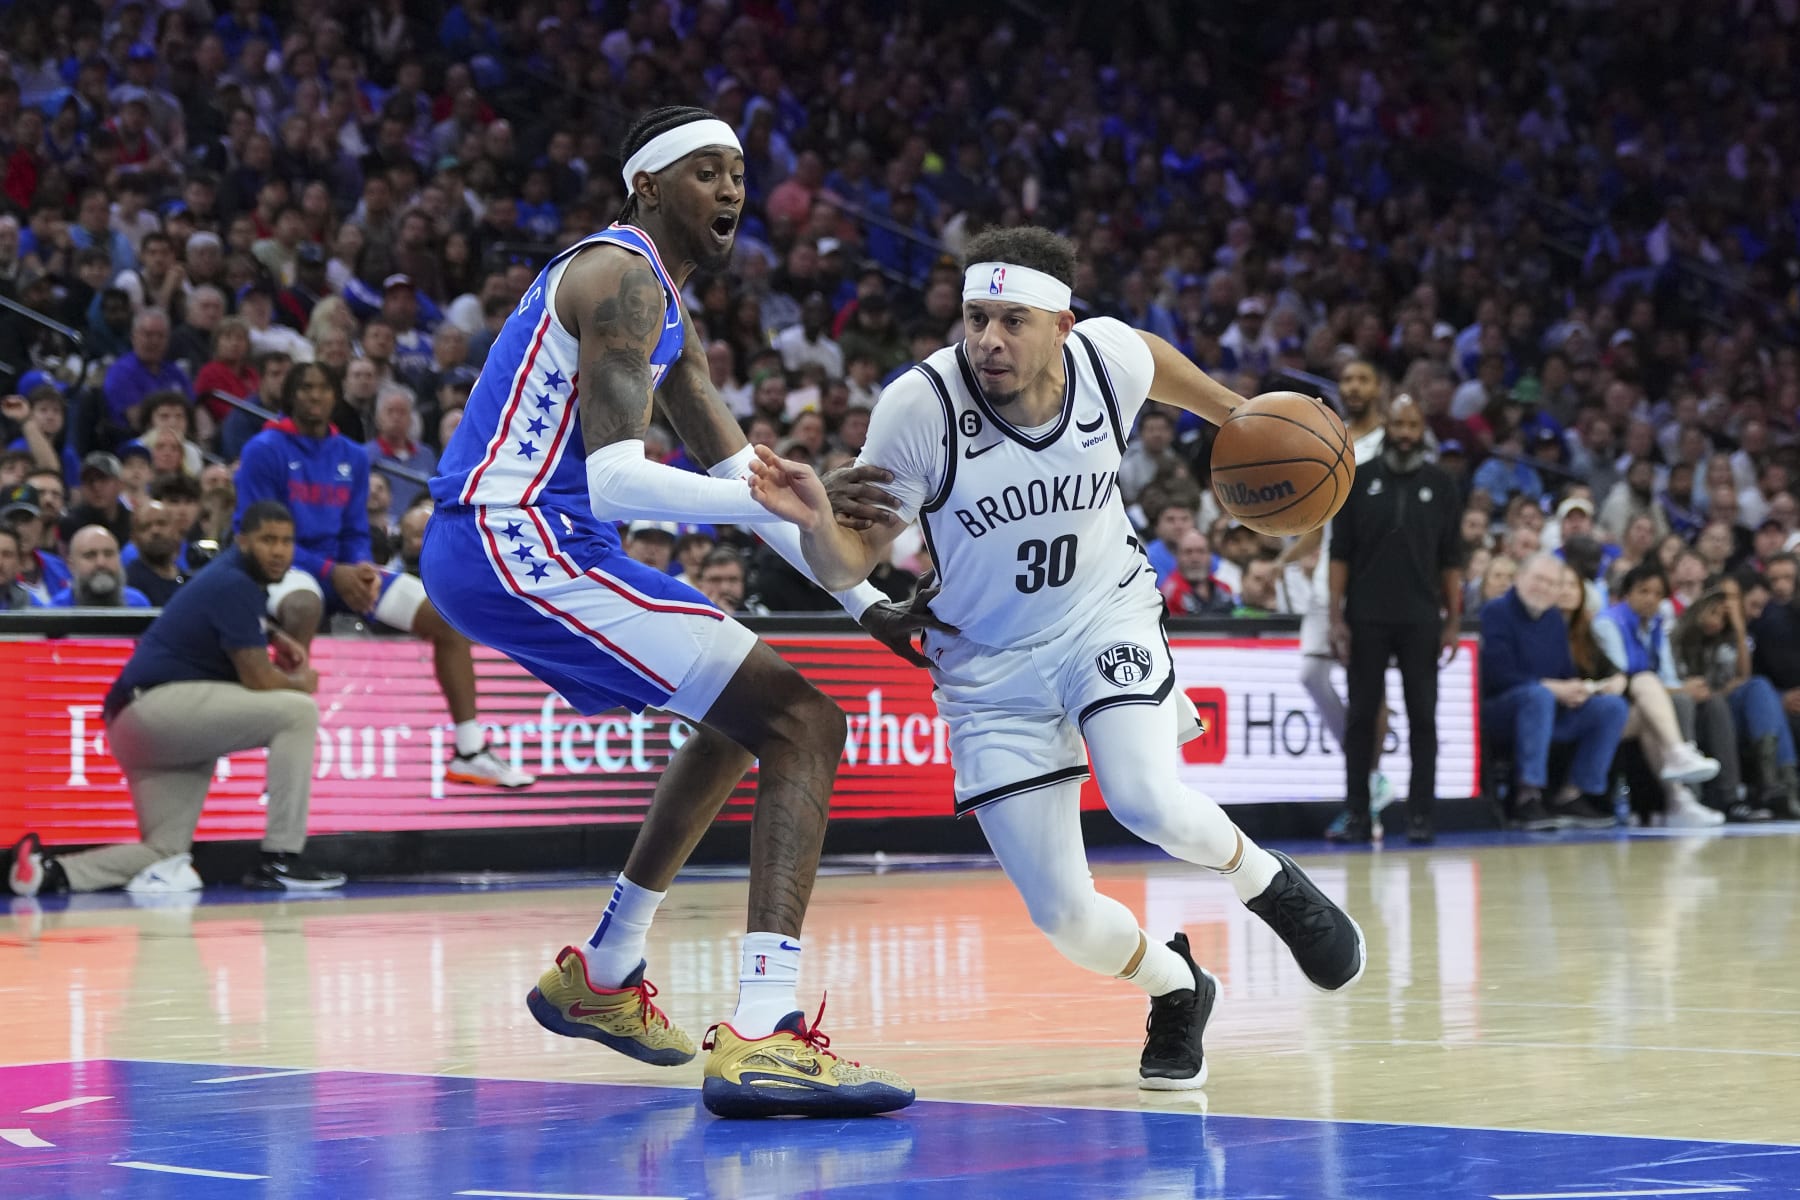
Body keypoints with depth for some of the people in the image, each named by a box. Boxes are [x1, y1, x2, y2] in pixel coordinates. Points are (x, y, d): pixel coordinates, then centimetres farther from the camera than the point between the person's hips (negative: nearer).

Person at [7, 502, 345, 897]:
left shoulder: (234, 574, 19)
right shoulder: (236, 585, -11)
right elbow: (258, 679, -13)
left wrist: (275, 639, 24)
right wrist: (301, 684, 8)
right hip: (161, 700, -10)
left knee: (165, 855, 10)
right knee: (298, 711, -17)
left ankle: (52, 870, -6)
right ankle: (279, 861, -18)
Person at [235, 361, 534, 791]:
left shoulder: (352, 457, 12)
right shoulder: (265, 450, -6)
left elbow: (356, 534, 14)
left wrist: (363, 570, -11)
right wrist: (331, 571, -20)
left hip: (344, 572, 7)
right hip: (286, 570, -7)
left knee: (448, 617, -6)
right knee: (303, 608, -44)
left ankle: (469, 754, -3)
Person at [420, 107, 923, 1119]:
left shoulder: (663, 310, 22)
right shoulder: (623, 278, -11)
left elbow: (742, 474, 26)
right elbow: (615, 481, -23)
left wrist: (864, 599, 20)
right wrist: (787, 503, -35)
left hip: (508, 544, 11)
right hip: (521, 543, -11)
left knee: (743, 715, 30)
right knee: (803, 725, -17)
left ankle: (602, 977, 35)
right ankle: (763, 1037, -30)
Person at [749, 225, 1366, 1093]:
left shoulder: (1110, 357, -16)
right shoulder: (920, 407, -23)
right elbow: (849, 565, -18)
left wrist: (1236, 415, 23)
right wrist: (816, 521, -40)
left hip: (1105, 616, 0)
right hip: (989, 664, 0)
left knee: (1149, 803, -29)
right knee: (1061, 916, -6)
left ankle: (1266, 883, 5)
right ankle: (1176, 991, 28)